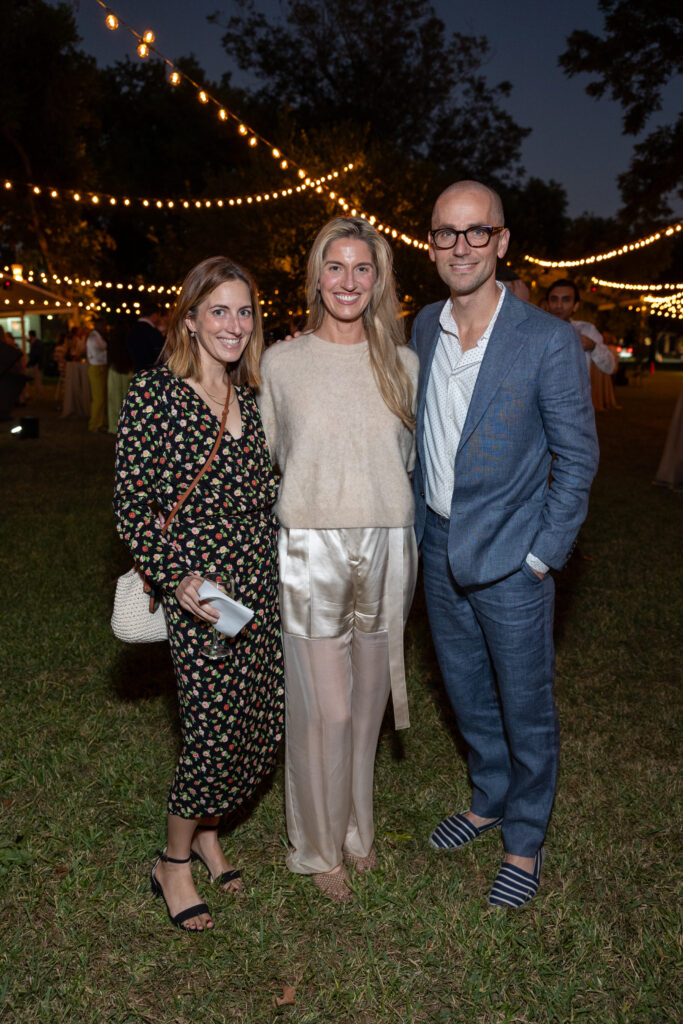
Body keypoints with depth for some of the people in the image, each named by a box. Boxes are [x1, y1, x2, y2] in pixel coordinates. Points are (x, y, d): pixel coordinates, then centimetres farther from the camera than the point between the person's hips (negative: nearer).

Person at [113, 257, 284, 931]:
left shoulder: (252, 396, 10)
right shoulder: (153, 394, -8)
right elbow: (131, 506, -9)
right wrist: (175, 578, -18)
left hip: (263, 588, 6)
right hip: (200, 593, -6)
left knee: (261, 727, 10)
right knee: (214, 730, -2)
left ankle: (207, 830, 37)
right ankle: (174, 863, 24)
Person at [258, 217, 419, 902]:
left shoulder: (403, 363, 4)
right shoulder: (281, 362, -2)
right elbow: (271, 455, 10)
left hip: (386, 550, 3)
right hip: (311, 551, -2)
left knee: (367, 701, 15)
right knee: (325, 709, 2)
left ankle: (356, 828, 38)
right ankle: (320, 848, 26)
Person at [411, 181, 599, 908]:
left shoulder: (547, 340, -15)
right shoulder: (423, 329, 2)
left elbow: (577, 455, -10)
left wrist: (543, 555, -12)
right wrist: (417, 524, 10)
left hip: (509, 558, -5)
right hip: (440, 549, 5)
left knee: (525, 706, 10)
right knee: (467, 692, 21)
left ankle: (525, 842, 31)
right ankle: (488, 799, 45)